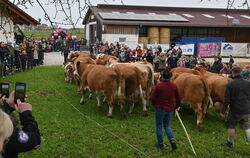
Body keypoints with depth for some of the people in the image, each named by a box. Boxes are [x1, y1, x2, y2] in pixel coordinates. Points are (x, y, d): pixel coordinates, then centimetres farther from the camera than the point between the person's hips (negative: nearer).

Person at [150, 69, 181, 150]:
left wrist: (155, 104, 8)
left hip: (160, 109, -4)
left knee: (159, 126, 12)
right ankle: (172, 140, 3)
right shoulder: (174, 86, -4)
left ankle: (160, 144, 19)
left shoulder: (158, 86, -17)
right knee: (167, 125, 21)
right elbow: (178, 98, 7)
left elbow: (152, 98, -13)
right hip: (170, 109, 4)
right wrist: (177, 106, 25)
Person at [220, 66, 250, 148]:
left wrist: (223, 111, -5)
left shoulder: (230, 84, -11)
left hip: (235, 110, -4)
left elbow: (226, 100, -12)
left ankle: (230, 143, 25)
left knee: (231, 125, 15)